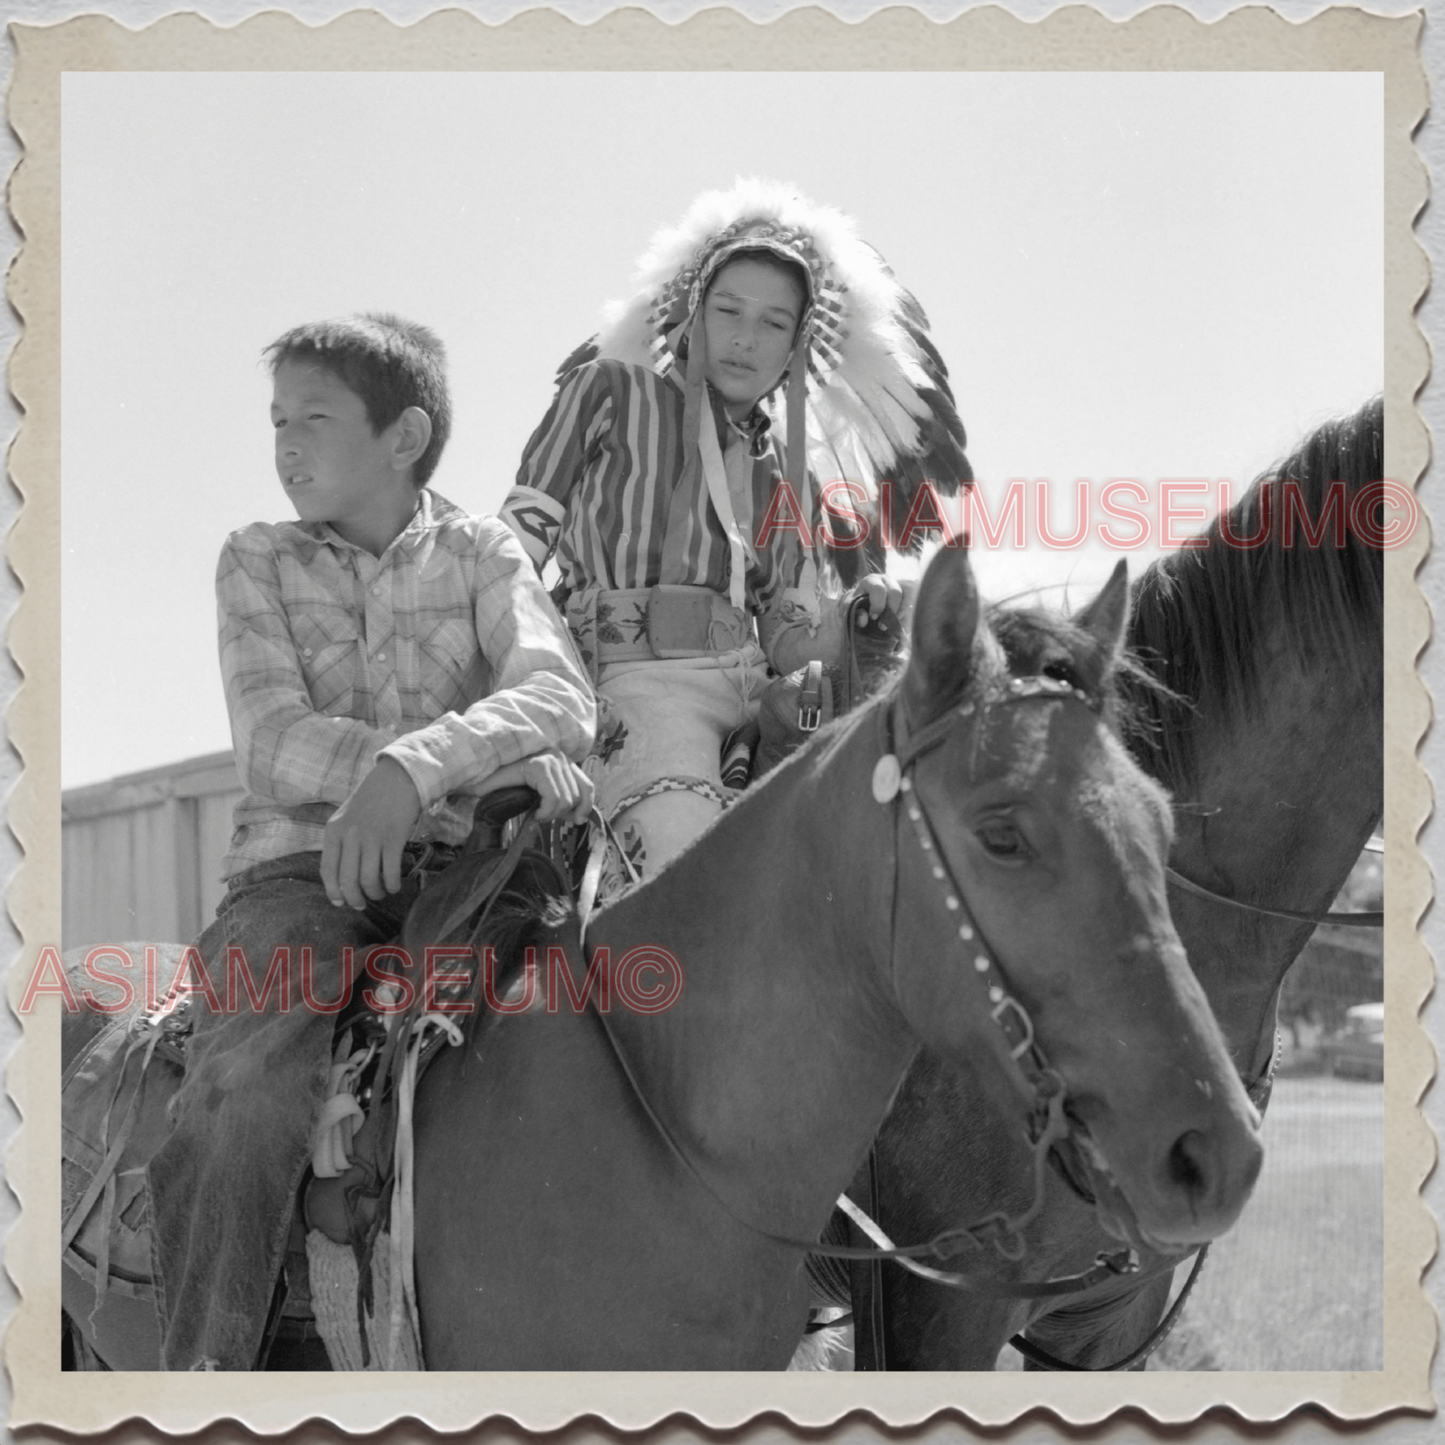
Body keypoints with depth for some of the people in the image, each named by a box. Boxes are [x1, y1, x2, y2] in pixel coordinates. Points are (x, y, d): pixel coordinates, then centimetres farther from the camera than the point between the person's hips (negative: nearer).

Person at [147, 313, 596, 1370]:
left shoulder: (483, 554, 11)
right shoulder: (259, 562, 11)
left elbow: (562, 701, -9)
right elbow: (276, 746, -6)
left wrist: (417, 765, -31)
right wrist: (494, 759, -19)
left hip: (452, 861, 1)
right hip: (301, 865, -1)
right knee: (240, 1108, -30)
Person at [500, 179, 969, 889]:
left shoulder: (790, 478, 24)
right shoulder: (612, 390, 12)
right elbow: (518, 542, 7)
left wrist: (858, 613, -2)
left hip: (756, 695, 6)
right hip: (640, 675, -6)